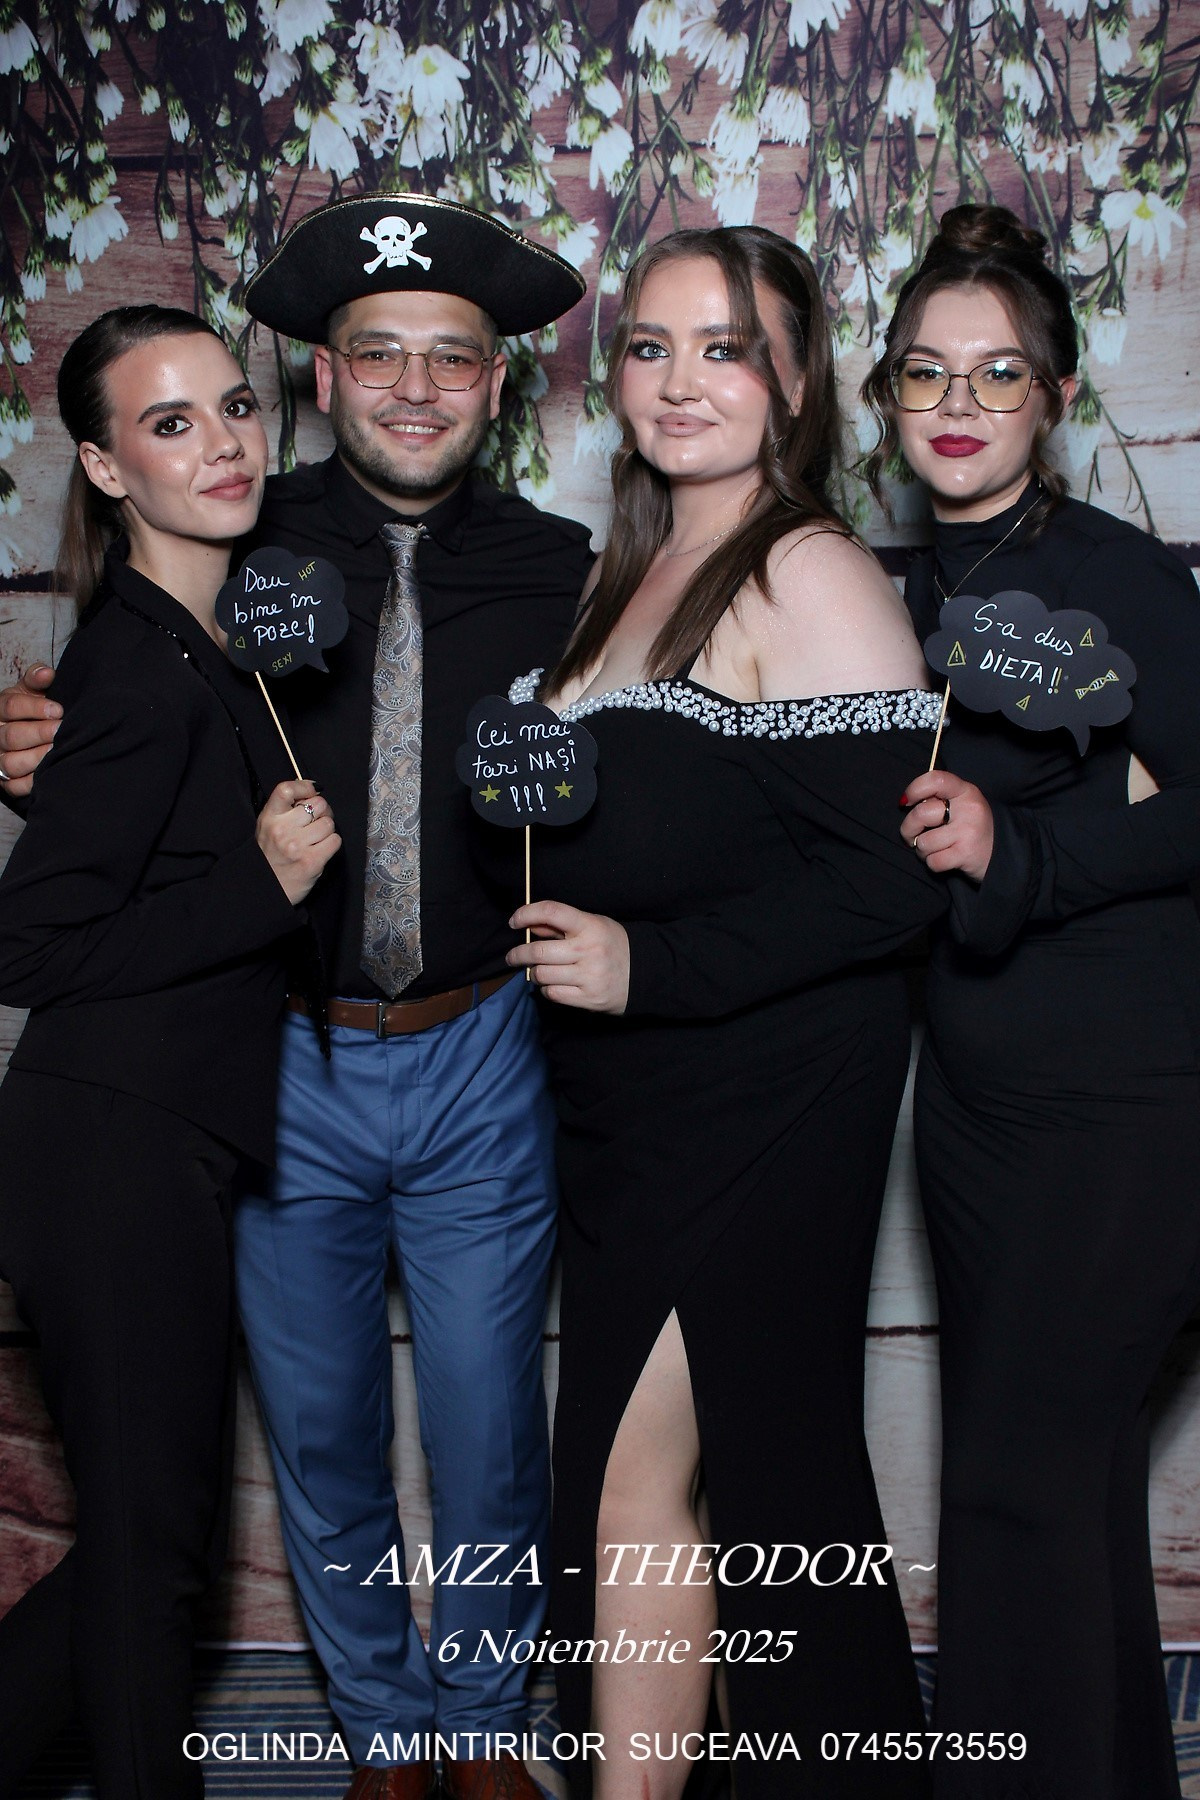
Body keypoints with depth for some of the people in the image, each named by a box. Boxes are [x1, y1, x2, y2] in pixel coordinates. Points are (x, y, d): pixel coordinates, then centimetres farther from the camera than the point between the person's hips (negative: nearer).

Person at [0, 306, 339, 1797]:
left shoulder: (197, 646, 10)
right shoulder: (145, 670, -18)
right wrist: (265, 883, -18)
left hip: (165, 1150, 9)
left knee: (151, 1533, 18)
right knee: (153, 1543, 5)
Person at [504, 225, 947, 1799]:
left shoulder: (809, 573, -12)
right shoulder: (639, 575, 15)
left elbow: (891, 874, -19)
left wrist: (653, 964, -20)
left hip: (761, 1105, -8)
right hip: (630, 1111, 8)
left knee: (634, 1487, -4)